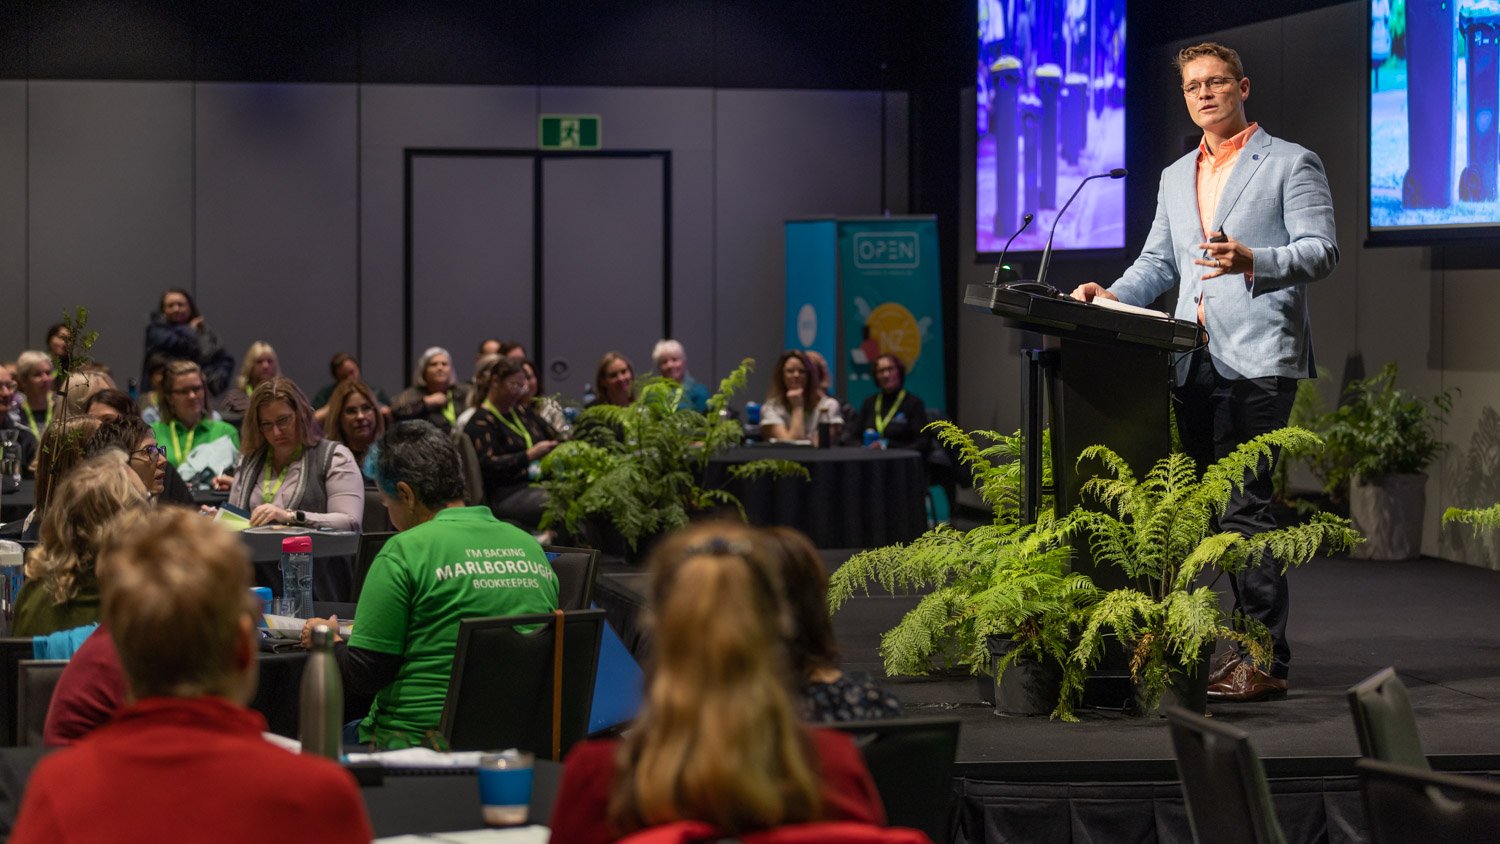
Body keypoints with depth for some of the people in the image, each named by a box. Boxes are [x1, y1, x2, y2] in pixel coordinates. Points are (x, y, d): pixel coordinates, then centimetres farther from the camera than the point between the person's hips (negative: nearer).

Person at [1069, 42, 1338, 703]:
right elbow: (1157, 263, 25)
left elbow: (1321, 251, -5)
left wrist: (1252, 261, -22)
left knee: (1245, 507, -10)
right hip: (1194, 363, 6)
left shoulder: (1291, 164, 3)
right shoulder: (1175, 178, 23)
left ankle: (1264, 660, -8)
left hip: (1257, 358, -6)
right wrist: (1110, 296, 6)